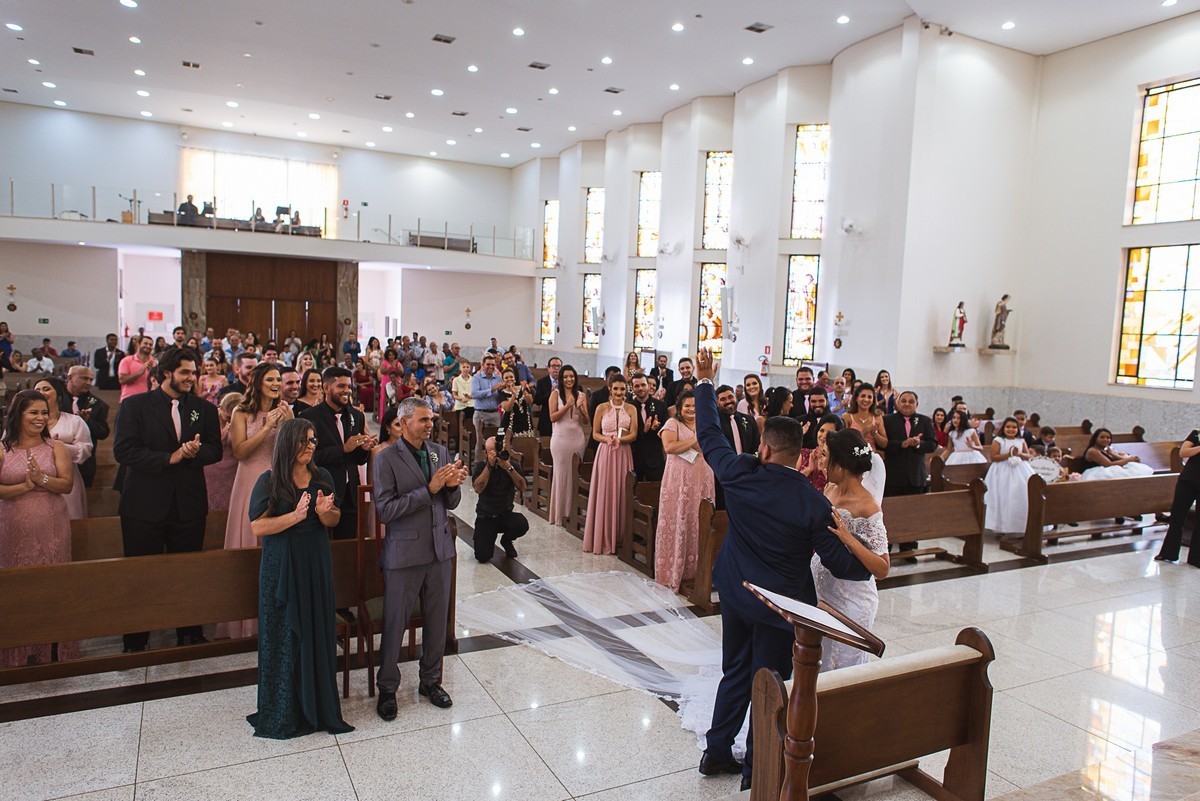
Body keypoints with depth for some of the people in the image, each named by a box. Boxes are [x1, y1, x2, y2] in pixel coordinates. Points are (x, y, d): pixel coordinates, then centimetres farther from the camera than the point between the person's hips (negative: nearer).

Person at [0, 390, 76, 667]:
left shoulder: (56, 448, 3)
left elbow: (67, 485, -4)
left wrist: (42, 479, -19)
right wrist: (25, 486, -16)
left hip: (52, 529, 0)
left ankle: (51, 649, 15)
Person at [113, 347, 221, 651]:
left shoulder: (204, 408, 9)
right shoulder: (134, 405, -1)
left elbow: (215, 450, 7)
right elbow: (123, 449, -11)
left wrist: (196, 452, -14)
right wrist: (169, 458, -17)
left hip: (189, 504, 3)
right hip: (145, 504, -2)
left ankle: (189, 635, 24)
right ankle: (135, 643, 21)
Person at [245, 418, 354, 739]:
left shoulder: (322, 477, 4)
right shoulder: (269, 481, -7)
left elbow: (334, 520, 8)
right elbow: (257, 527, -12)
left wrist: (324, 512, -14)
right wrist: (295, 516, -24)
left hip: (316, 564, 4)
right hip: (281, 566, -3)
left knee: (318, 632, 7)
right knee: (284, 636, 4)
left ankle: (317, 703, 22)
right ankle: (283, 711, 18)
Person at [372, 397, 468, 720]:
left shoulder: (440, 451, 6)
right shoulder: (387, 459, -9)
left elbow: (451, 503, 9)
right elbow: (385, 511, -17)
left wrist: (452, 485, -13)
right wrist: (429, 489, -22)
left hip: (440, 549, 5)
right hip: (404, 552, -5)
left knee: (437, 621, 14)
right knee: (395, 623, 7)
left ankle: (431, 681, 33)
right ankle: (387, 689, 25)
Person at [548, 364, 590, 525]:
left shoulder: (581, 395, 8)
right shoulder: (556, 393, 1)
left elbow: (586, 421, 5)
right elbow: (553, 417, -7)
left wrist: (581, 408, -13)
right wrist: (568, 405, -15)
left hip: (578, 438, 3)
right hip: (561, 438, -3)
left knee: (575, 474, 6)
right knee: (561, 473, 1)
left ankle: (573, 511, 17)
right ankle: (560, 513, 10)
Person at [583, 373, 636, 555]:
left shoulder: (631, 409, 5)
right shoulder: (602, 408, 3)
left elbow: (633, 435, -2)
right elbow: (595, 434, 3)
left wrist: (619, 439, -19)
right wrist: (607, 439, -16)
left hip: (624, 454, 1)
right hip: (605, 453, -1)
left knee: (621, 493, 3)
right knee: (604, 493, 1)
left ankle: (619, 538, 13)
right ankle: (602, 538, 9)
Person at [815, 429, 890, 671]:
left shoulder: (867, 508, -23)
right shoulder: (830, 489, -1)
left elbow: (882, 569, -22)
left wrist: (847, 537, -33)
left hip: (850, 601, -7)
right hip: (820, 591, 7)